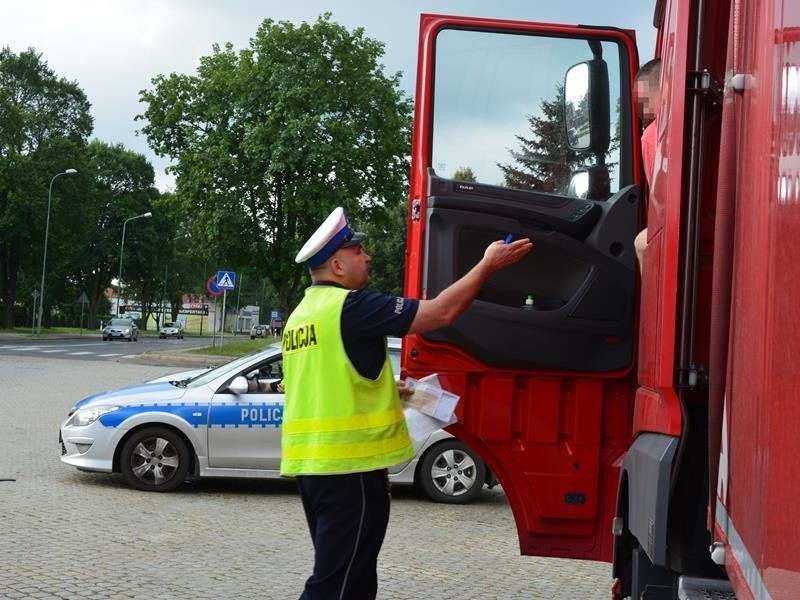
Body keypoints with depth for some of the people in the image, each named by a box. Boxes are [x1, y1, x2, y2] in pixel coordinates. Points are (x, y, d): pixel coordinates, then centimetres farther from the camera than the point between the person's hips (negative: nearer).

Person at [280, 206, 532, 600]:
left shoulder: (301, 315, 14)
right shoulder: (351, 306, -14)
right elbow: (442, 312, -15)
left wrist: (383, 390, 20)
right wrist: (489, 264, -6)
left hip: (311, 462, 9)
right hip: (349, 464, -9)